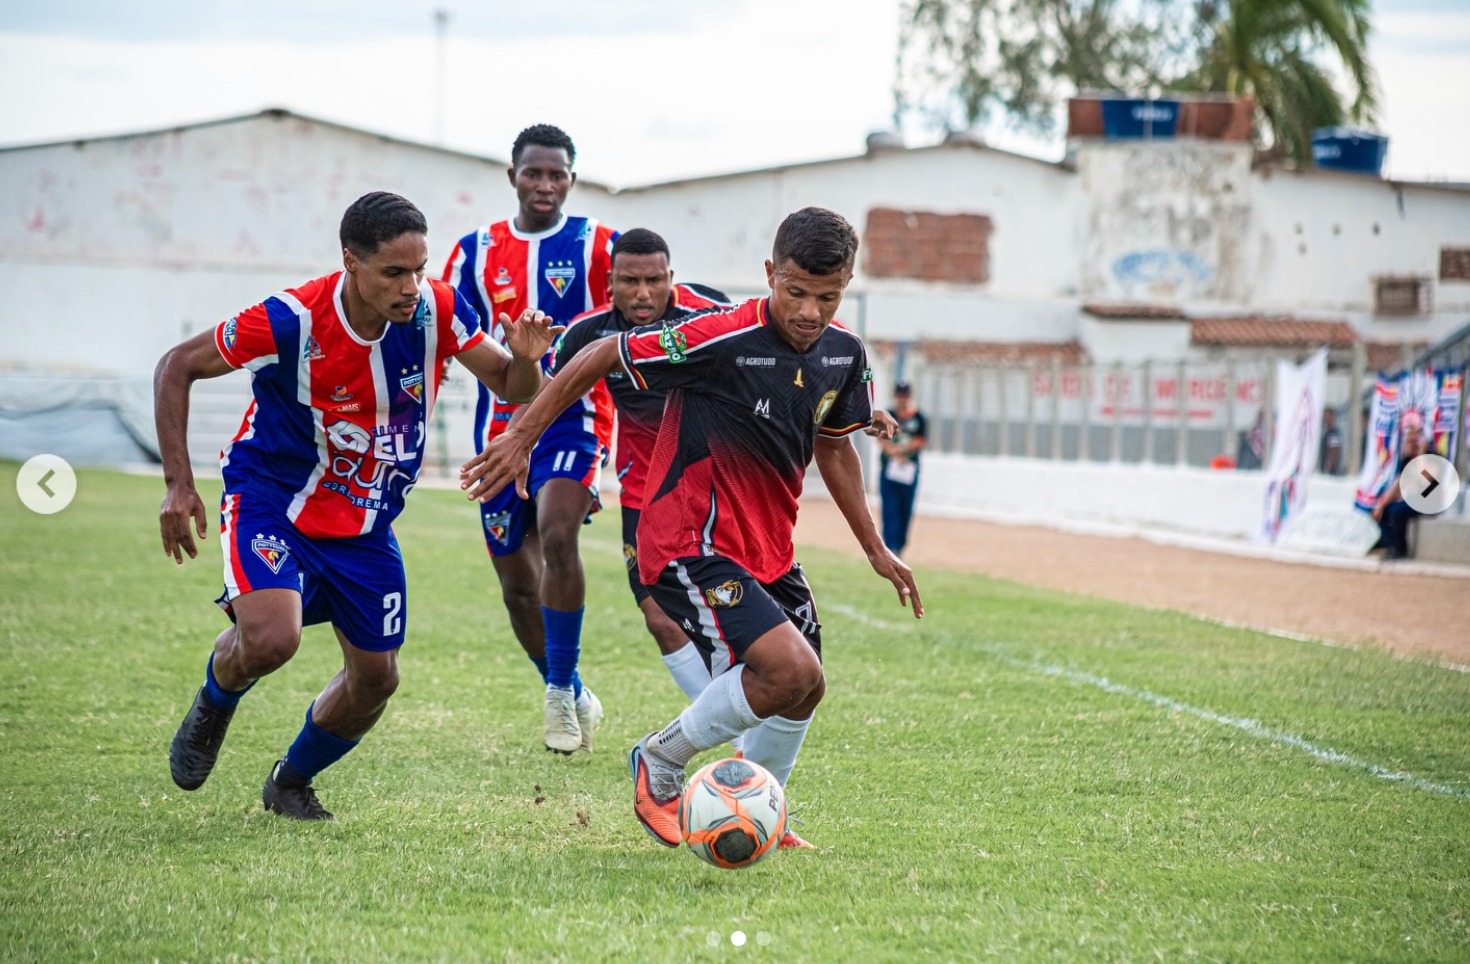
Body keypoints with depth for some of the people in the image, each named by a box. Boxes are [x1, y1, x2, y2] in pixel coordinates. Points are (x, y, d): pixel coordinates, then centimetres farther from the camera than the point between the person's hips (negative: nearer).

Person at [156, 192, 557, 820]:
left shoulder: (436, 310, -17)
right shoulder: (291, 321, -27)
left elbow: (509, 387, -5)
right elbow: (177, 367, -15)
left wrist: (525, 359, -31)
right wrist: (178, 483, -21)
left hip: (365, 523, 5)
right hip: (270, 502, -5)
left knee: (375, 679, 8)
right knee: (271, 638, -28)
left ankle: (291, 781, 36)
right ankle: (213, 704, 9)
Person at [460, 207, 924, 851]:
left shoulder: (843, 353, -1)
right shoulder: (721, 338, -24)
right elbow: (600, 357, -15)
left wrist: (875, 549, 21)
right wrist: (521, 439, -13)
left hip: (768, 548, 8)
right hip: (691, 546, -8)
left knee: (804, 693, 16)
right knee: (790, 669, -23)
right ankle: (661, 763, -1)